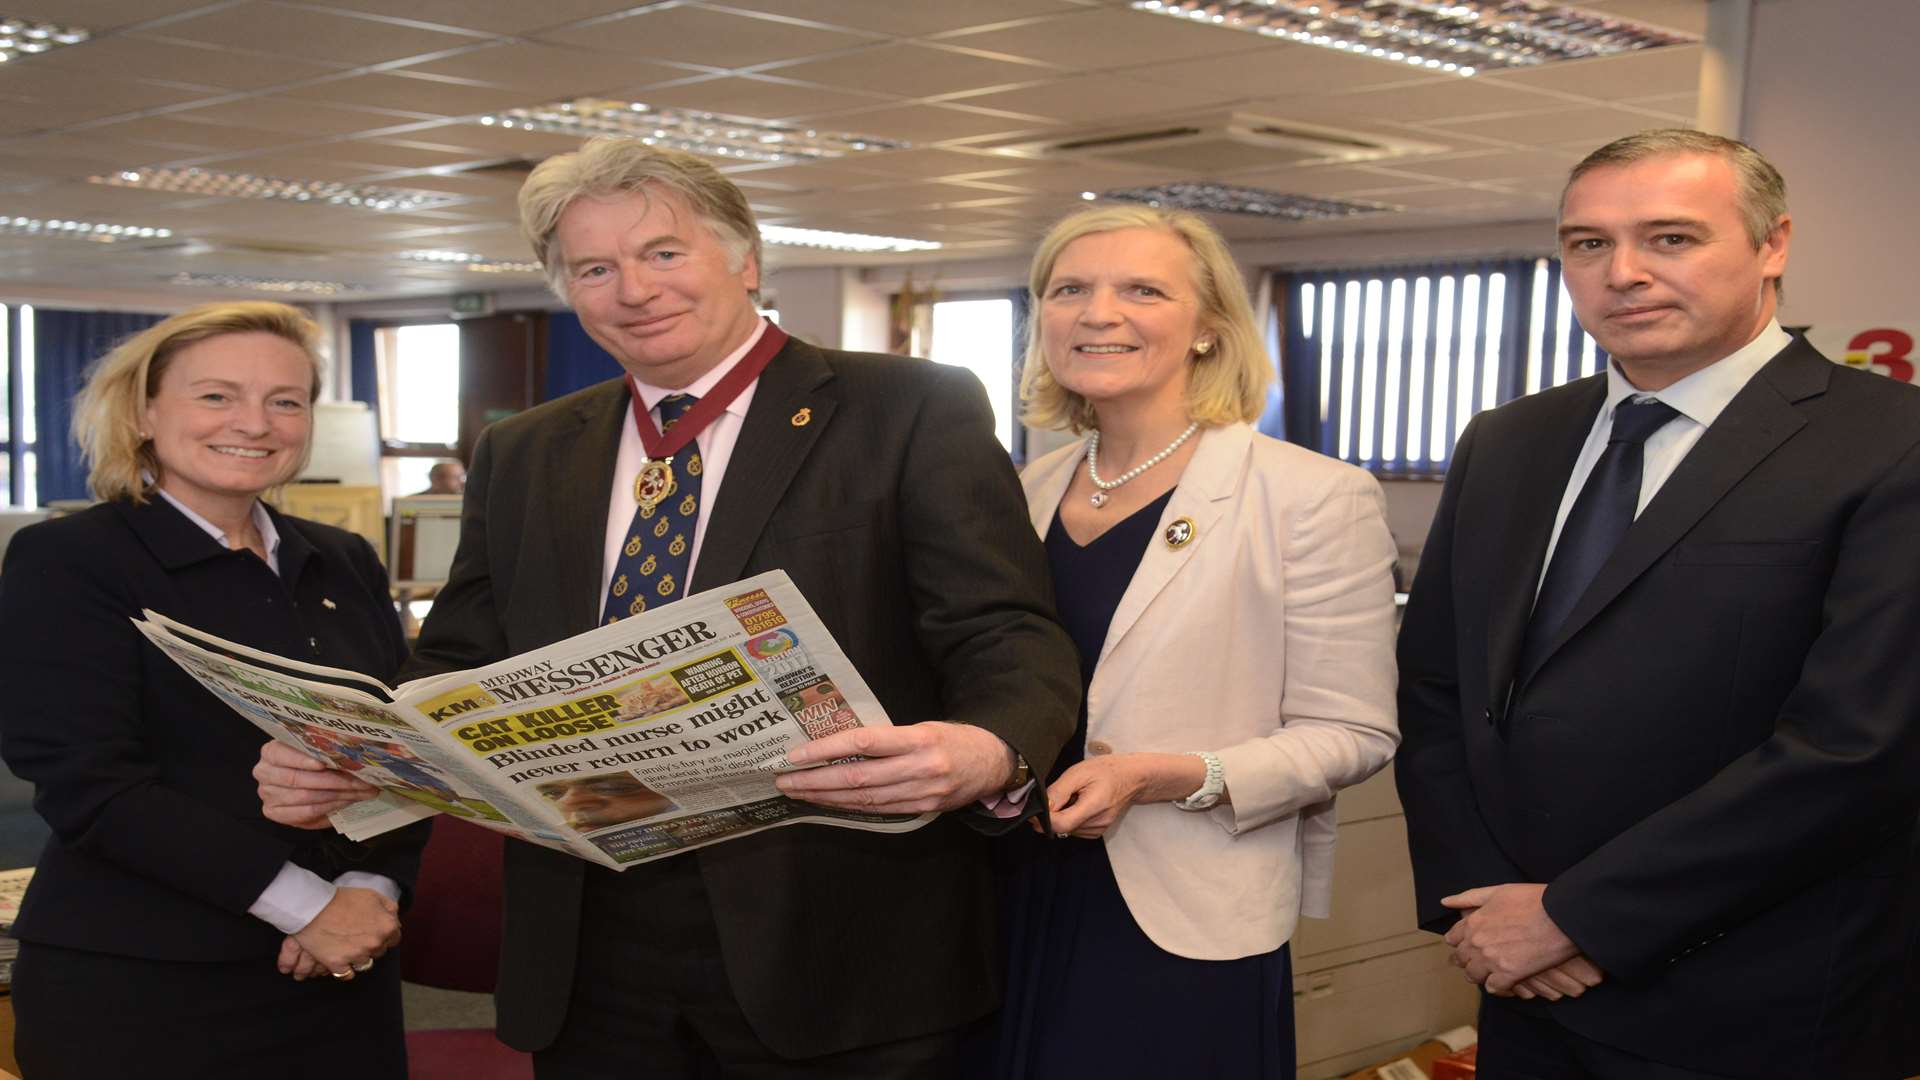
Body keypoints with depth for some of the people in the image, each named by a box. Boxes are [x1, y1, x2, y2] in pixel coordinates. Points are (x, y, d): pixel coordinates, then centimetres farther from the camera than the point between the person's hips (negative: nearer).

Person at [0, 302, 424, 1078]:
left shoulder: (344, 564, 10)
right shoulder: (66, 565, -6)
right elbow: (89, 782, -15)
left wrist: (373, 887, -10)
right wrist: (304, 904, -19)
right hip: (138, 985, -5)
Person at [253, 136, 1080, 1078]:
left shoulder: (913, 412, -5)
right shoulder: (521, 457, 11)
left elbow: (1007, 641, -12)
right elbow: (462, 666, 12)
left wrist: (988, 752, -34)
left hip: (835, 961, -4)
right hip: (589, 963, 4)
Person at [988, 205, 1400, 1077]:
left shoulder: (1313, 495, -9)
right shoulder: (1027, 493, 7)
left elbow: (1350, 734, -10)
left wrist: (1164, 777, -22)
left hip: (1192, 934, -5)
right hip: (1019, 914, 5)